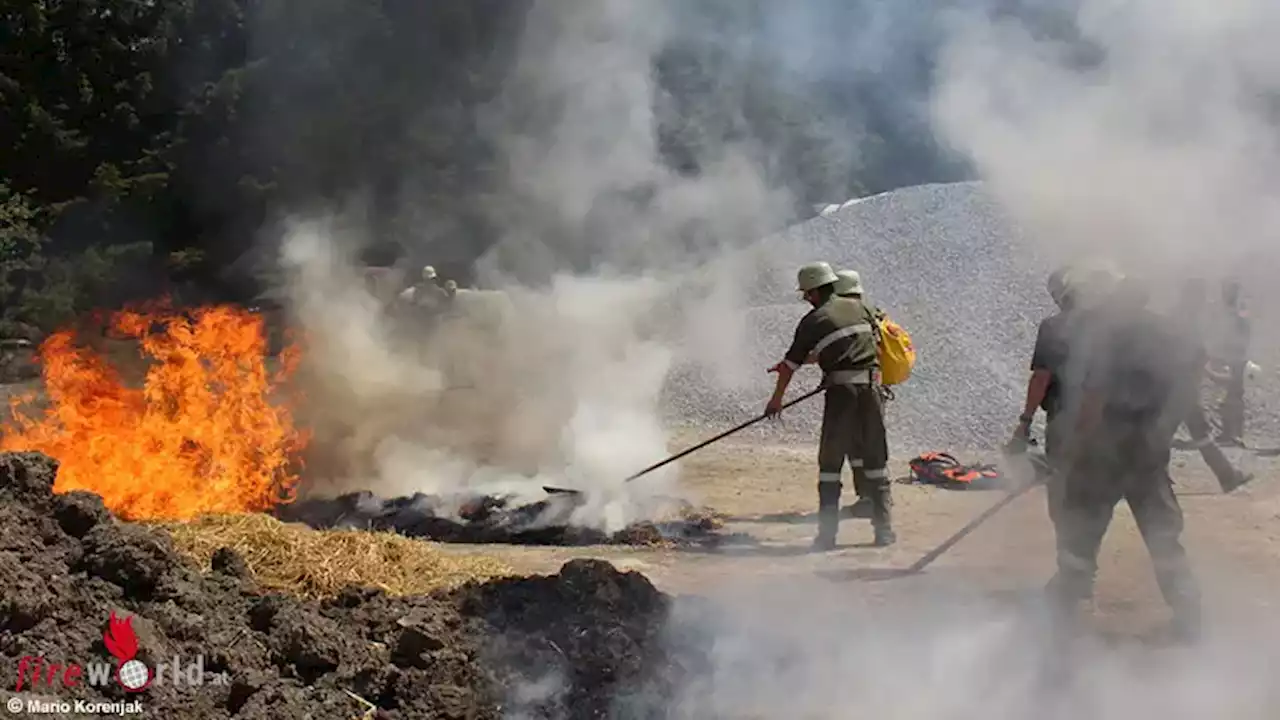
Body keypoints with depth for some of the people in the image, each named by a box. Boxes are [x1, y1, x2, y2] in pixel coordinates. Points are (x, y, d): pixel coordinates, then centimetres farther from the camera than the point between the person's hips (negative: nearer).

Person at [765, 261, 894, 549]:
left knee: (830, 461, 4)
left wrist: (777, 398, 18)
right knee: (875, 459, 11)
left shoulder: (812, 321, 1)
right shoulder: (857, 307, 12)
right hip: (871, 387, 4)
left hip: (841, 390, -4)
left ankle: (827, 533, 2)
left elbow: (791, 364, 6)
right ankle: (884, 530, 10)